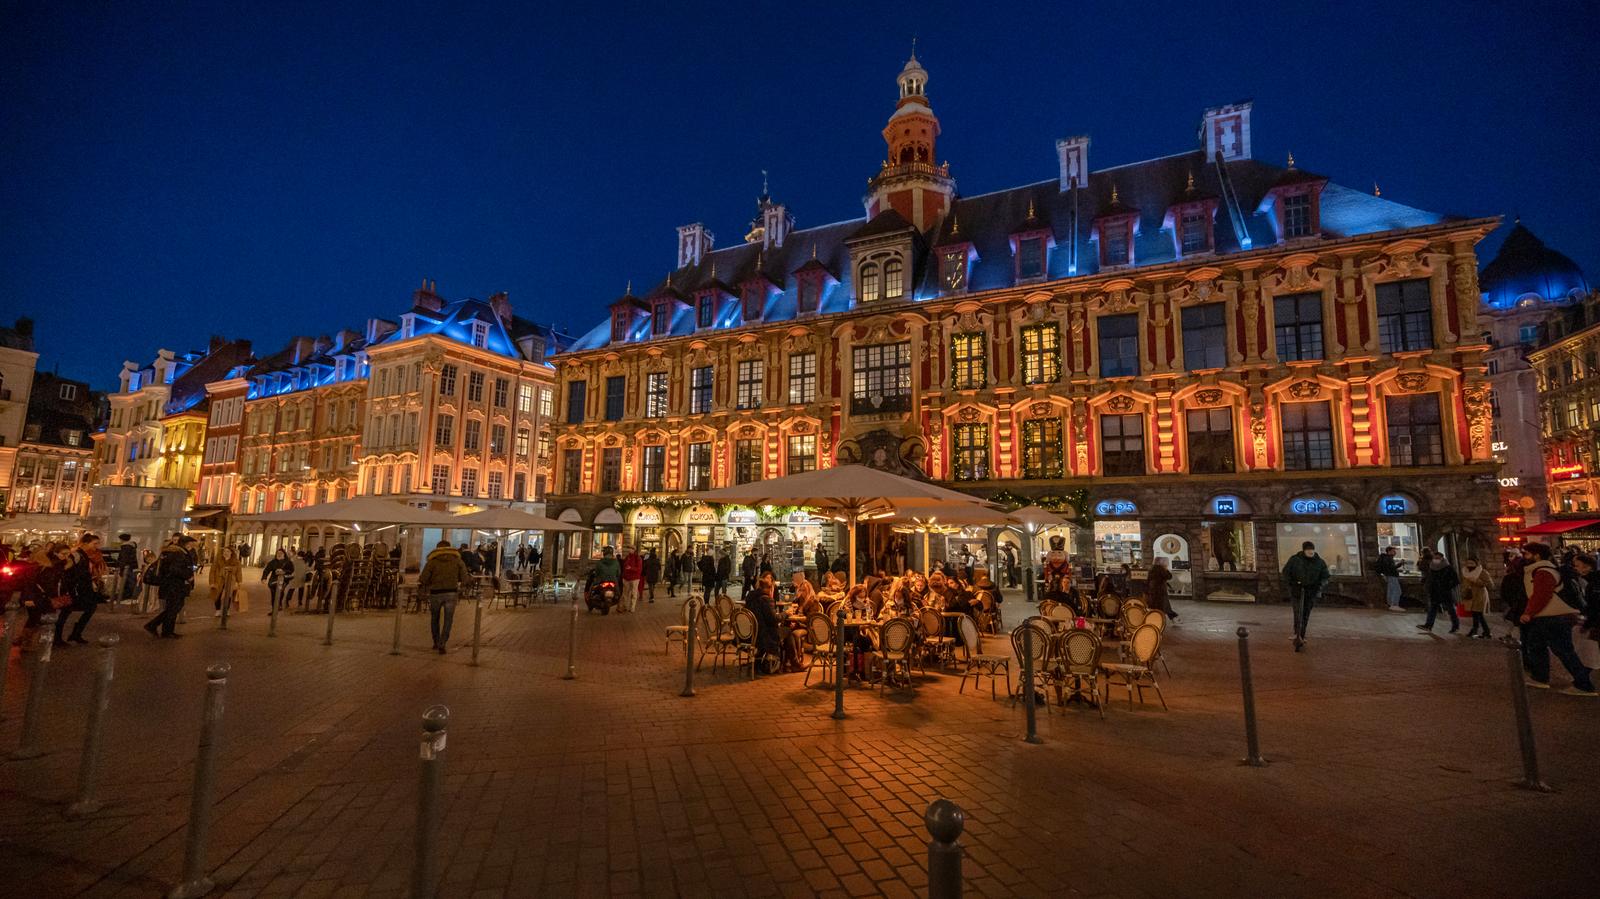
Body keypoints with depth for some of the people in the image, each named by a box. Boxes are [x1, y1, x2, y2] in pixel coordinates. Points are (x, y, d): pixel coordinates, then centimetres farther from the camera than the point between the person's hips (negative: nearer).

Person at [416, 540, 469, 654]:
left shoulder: (432, 561, 0)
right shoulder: (458, 560, 6)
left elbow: (423, 579, -6)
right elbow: (464, 579, 3)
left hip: (436, 593, 0)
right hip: (451, 593, 0)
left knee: (434, 619, 20)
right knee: (448, 621, 6)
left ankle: (436, 643, 28)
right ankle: (442, 645, -1)